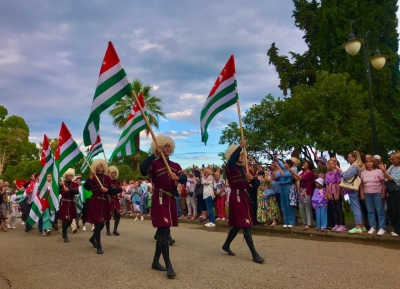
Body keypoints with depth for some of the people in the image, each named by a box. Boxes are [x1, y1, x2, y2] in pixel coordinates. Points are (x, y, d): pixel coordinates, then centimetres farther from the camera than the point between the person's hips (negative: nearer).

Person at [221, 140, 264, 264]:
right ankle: (255, 254, -4)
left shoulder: (242, 168, 15)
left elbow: (248, 185, 14)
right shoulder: (230, 168, -8)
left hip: (244, 196, 9)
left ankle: (226, 245, 34)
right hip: (236, 197, -9)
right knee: (246, 226, -9)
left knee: (237, 225, 17)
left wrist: (251, 179, -8)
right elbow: (231, 159, -33)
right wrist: (240, 147, -39)